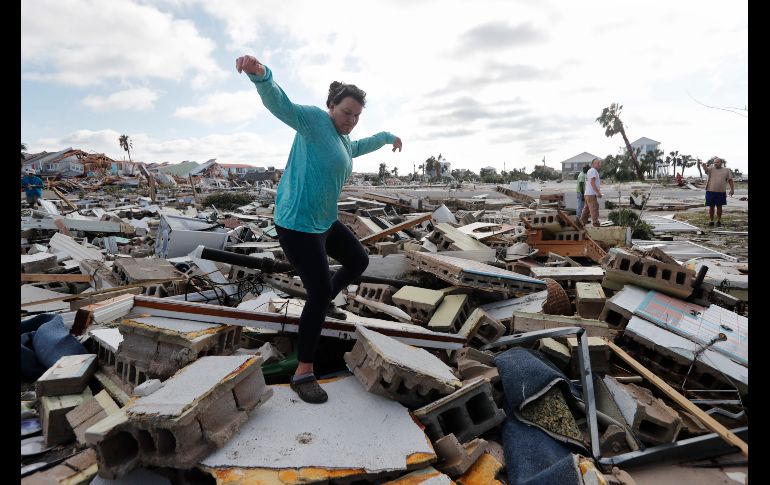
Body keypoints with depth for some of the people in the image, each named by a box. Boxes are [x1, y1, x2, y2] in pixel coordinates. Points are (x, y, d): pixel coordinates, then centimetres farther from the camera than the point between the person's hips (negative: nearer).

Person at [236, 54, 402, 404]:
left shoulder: (344, 142, 14)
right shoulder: (315, 119, -12)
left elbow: (362, 145, 38)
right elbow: (280, 105, -30)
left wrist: (389, 136, 52)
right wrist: (260, 74, -50)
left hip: (324, 222, 10)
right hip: (297, 224, -10)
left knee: (359, 261, 22)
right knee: (321, 291, -11)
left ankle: (319, 306, 43)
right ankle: (303, 373, 3)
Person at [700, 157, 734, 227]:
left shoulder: (726, 170, 7)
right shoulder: (711, 169, 4)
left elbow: (730, 180, 8)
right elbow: (706, 168, -19)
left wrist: (732, 189, 2)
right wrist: (703, 165, -42)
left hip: (721, 192, 1)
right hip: (710, 191, -1)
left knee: (719, 206, 7)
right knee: (711, 206, 4)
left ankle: (719, 220, 17)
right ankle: (711, 220, 12)